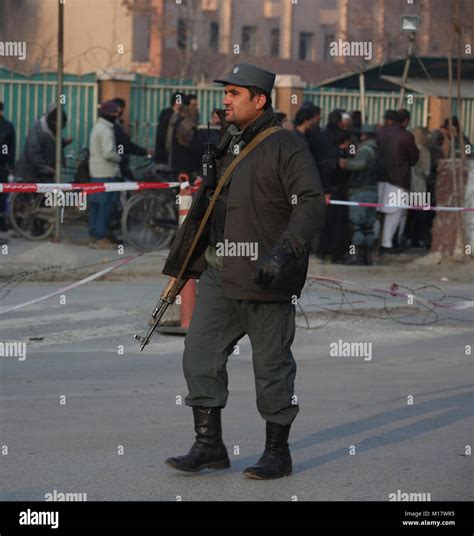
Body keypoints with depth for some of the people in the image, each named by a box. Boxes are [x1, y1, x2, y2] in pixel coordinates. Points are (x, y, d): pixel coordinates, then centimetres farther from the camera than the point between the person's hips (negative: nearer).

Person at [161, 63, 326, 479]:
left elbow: (311, 206, -18)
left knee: (272, 364, 1)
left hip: (266, 279, -8)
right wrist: (183, 263, 24)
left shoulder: (287, 148, -10)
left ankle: (278, 452, 13)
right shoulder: (227, 146, 15)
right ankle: (209, 445, 10)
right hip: (220, 274, 8)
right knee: (200, 352, 2)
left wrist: (282, 253, -30)